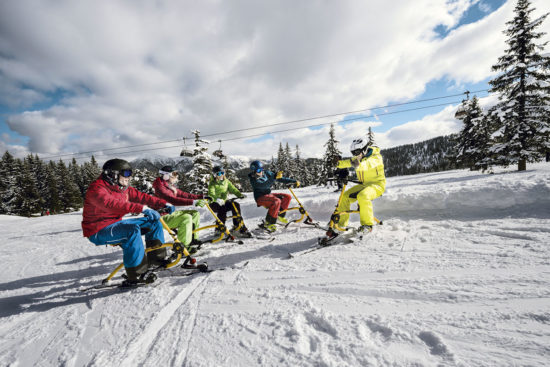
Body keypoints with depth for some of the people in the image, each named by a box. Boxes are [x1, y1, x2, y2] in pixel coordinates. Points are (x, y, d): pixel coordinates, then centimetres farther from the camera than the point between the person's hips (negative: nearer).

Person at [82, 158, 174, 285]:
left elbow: (141, 196, 3)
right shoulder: (97, 188, -20)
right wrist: (142, 208, -50)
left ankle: (155, 256, 7)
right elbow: (112, 204, -39)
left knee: (153, 221, 2)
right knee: (133, 230, -36)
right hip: (98, 232, -9)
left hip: (116, 223, 9)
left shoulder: (123, 188, 7)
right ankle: (136, 275, -29)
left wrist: (164, 204, -10)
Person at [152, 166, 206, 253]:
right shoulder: (160, 188, -18)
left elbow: (183, 194, 6)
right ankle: (185, 246, -23)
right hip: (163, 218, -10)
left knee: (195, 214, 5)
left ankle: (193, 239, 13)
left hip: (171, 213, 10)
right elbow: (174, 200, -32)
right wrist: (193, 202, -40)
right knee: (186, 218, -30)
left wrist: (201, 197, -4)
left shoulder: (171, 187, 13)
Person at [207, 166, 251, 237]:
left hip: (224, 201, 4)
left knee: (236, 205, -22)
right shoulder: (212, 183, -5)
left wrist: (240, 195, -22)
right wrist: (217, 199, -45)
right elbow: (211, 193, -23)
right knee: (222, 209, -35)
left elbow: (233, 189, -1)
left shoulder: (226, 181, 10)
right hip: (215, 203, -4)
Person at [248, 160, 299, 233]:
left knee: (287, 197, -2)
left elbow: (280, 178, 4)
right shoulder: (253, 180, -16)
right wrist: (274, 177, -41)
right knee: (277, 201, -33)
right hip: (260, 198, -7)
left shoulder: (266, 173, 2)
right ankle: (268, 223, -24)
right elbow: (264, 185, -33)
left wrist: (293, 181, 2)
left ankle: (280, 215, 11)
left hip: (268, 194, 7)